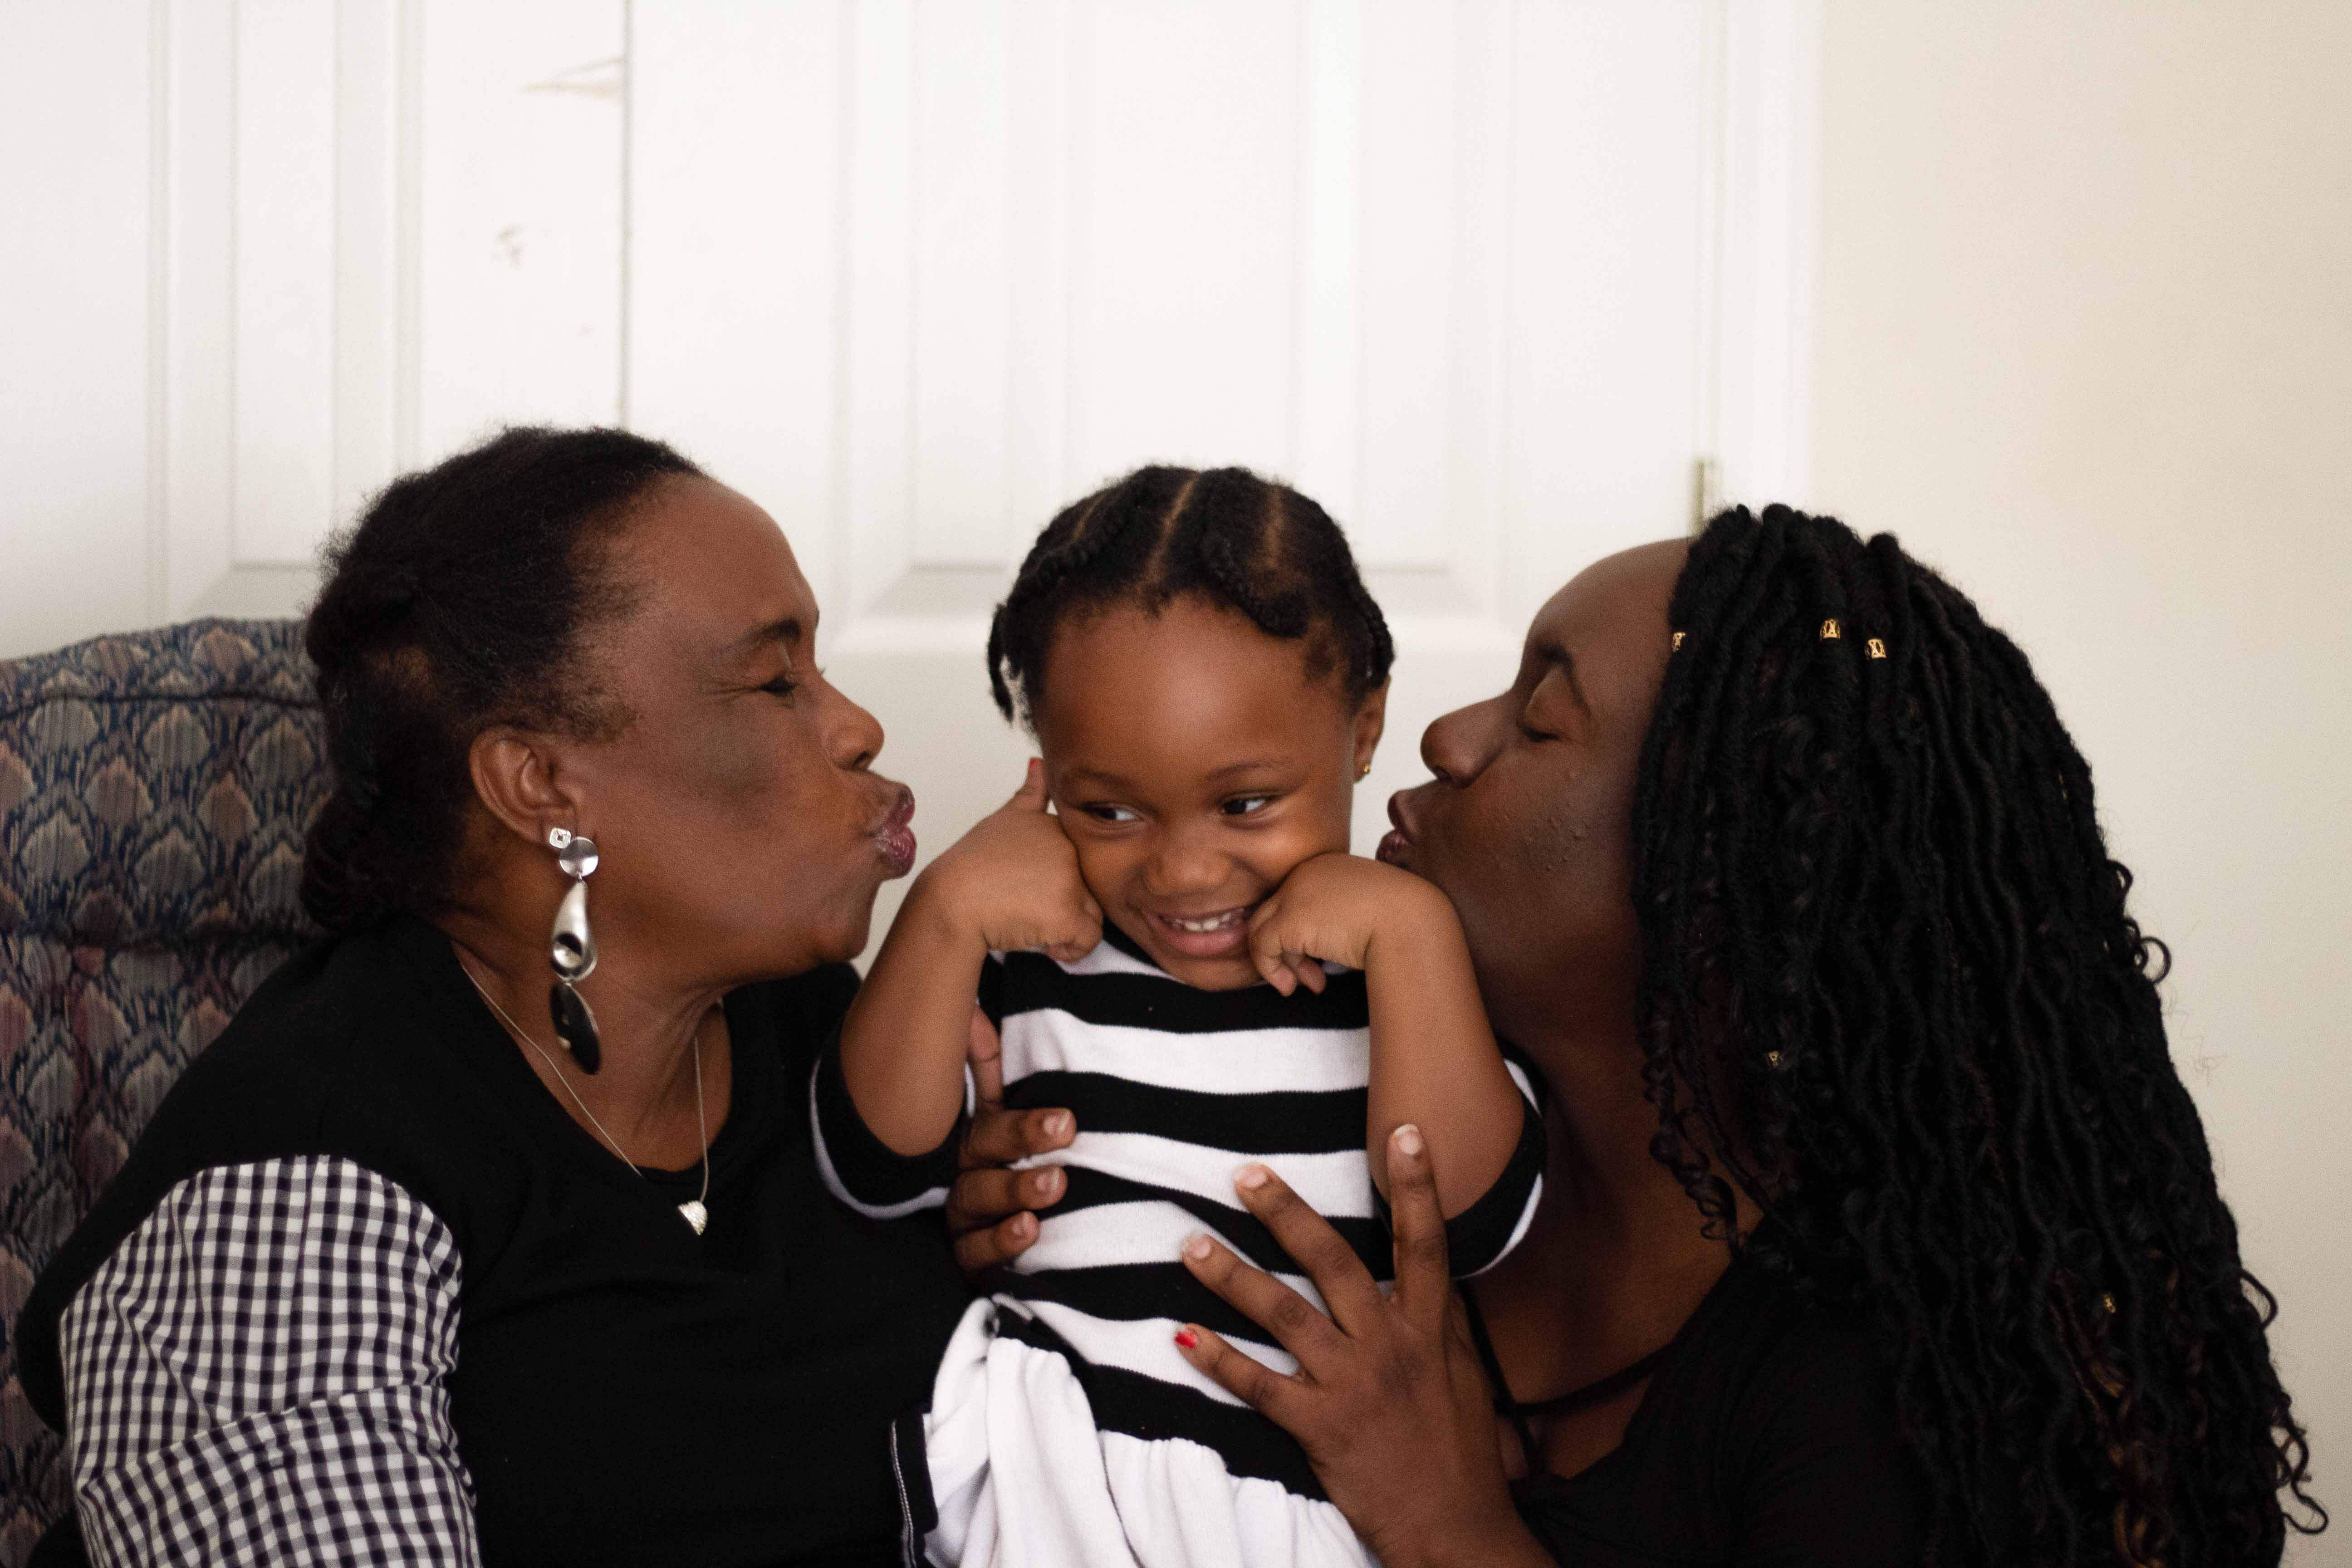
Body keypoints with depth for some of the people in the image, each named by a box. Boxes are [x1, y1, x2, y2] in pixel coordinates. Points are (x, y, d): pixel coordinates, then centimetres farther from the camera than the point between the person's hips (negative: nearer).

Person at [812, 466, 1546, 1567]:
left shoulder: (1413, 970, 4)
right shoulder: (1030, 958, 6)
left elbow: (1475, 1222, -7)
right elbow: (880, 1168, 2)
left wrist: (1415, 930, -13)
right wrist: (946, 908, -7)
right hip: (1050, 1478, 0)